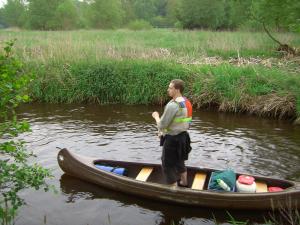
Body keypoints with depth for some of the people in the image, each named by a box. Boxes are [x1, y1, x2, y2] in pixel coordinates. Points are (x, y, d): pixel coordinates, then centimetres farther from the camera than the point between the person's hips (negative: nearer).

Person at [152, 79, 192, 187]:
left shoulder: (172, 105, -26)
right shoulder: (186, 102, 3)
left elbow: (161, 125, -22)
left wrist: (156, 116, -2)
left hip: (172, 140, -9)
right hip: (183, 136, 9)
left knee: (168, 166, 7)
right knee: (180, 162, 27)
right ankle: (184, 183, 46)